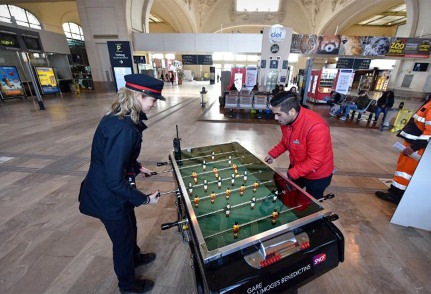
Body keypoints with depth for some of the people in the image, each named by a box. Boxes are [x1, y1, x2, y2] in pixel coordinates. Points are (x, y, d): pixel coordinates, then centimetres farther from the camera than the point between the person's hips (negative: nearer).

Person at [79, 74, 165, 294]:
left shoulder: (117, 118, -3)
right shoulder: (124, 130, -34)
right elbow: (115, 181, -31)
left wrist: (137, 167, 12)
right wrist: (145, 199, -19)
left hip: (107, 191, 9)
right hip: (108, 197, -9)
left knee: (130, 228, 30)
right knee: (122, 239, 17)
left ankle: (135, 257, 61)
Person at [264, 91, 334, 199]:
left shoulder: (316, 127, -36)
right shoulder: (285, 120, -13)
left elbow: (315, 161, -30)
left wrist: (292, 173, -26)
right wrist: (272, 154, -4)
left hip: (317, 176, -6)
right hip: (296, 168, 6)